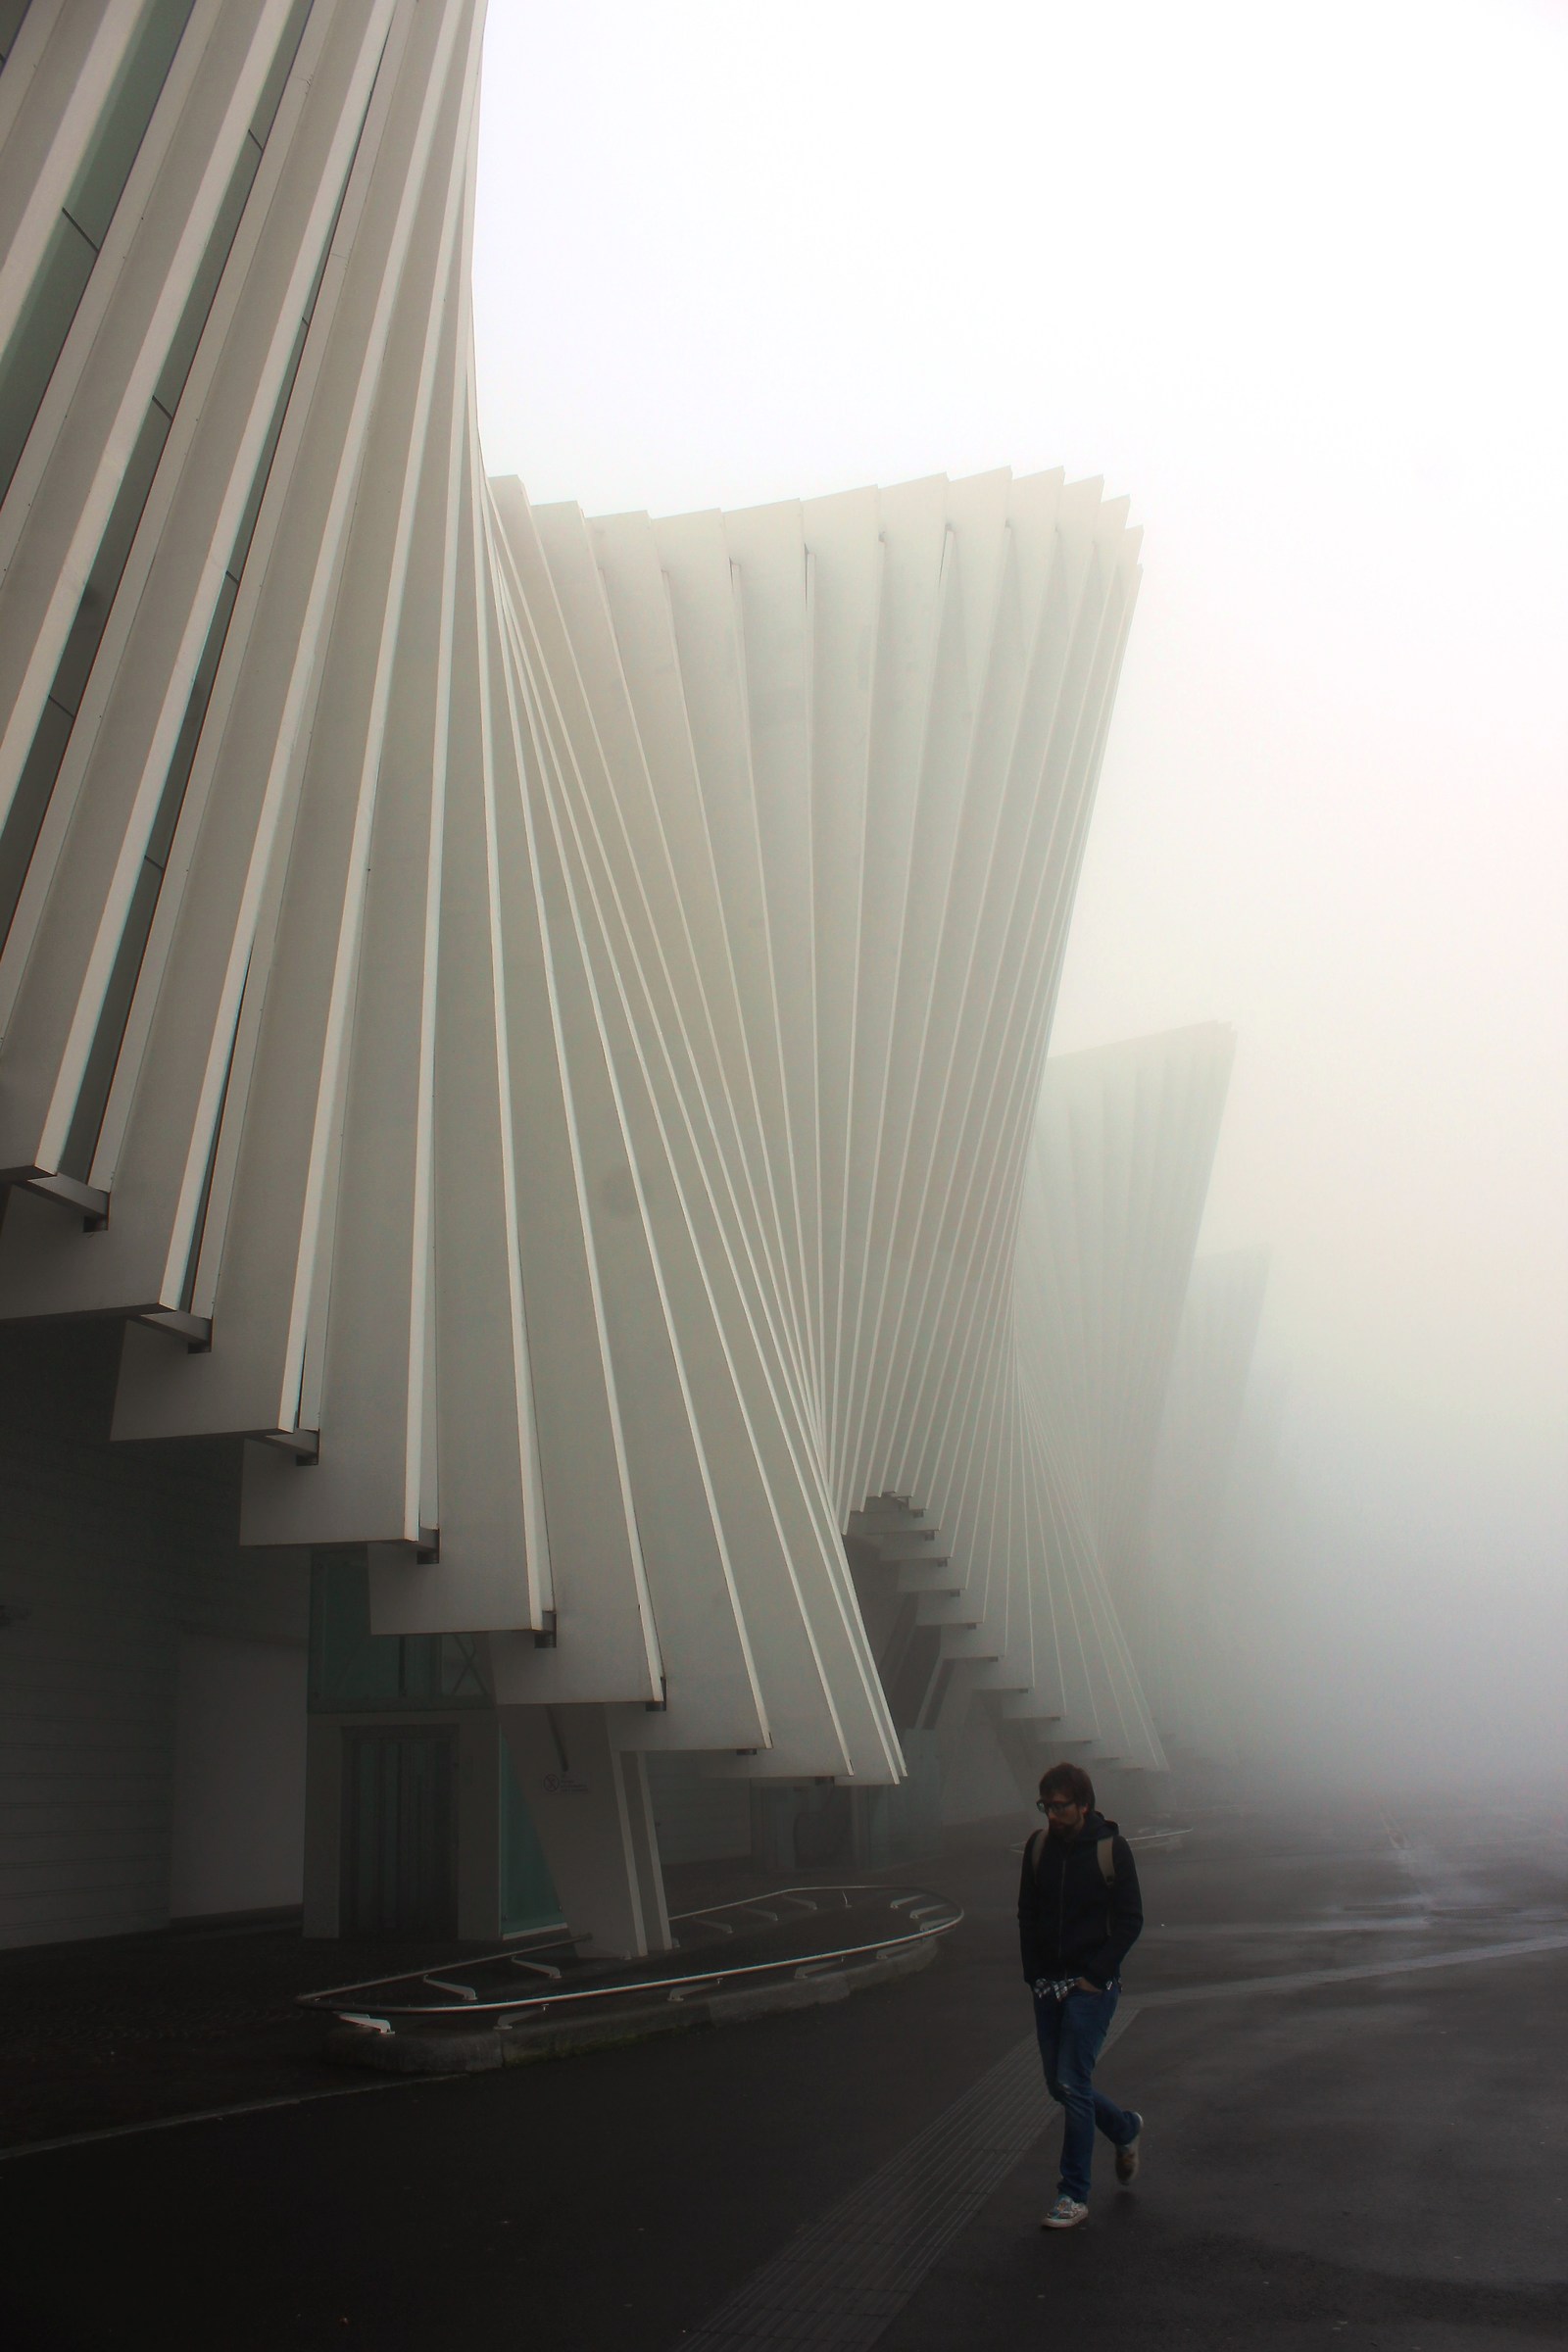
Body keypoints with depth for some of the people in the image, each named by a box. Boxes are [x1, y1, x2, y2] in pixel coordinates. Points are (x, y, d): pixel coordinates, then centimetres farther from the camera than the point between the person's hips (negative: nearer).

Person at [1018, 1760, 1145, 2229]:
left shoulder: (1111, 1848, -9)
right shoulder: (1038, 1846, 3)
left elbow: (1130, 1921, -6)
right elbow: (1026, 1914, 10)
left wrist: (1095, 1975, -12)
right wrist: (1034, 1974, 1)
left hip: (1091, 1986, -5)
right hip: (1048, 1985, 5)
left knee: (1072, 2084, -8)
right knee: (1059, 2085, 11)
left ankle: (1074, 2196, 5)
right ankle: (1125, 2128, 38)